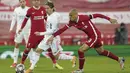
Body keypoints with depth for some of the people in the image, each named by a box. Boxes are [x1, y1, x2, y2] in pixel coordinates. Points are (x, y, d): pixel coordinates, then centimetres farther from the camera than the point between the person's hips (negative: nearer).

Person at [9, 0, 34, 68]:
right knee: (16, 45, 3)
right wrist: (11, 28, 0)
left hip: (27, 30, -2)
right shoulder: (16, 10, 3)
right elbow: (14, 20, 8)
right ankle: (15, 62, 9)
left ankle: (31, 62, 6)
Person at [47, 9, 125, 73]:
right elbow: (62, 29, -9)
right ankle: (120, 59, 41)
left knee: (81, 50, -13)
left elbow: (96, 15, -20)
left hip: (95, 36, -9)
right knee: (101, 52, 24)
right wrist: (53, 36, -18)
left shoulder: (83, 18, -27)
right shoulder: (72, 22, -7)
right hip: (91, 36, 9)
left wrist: (109, 19, -15)